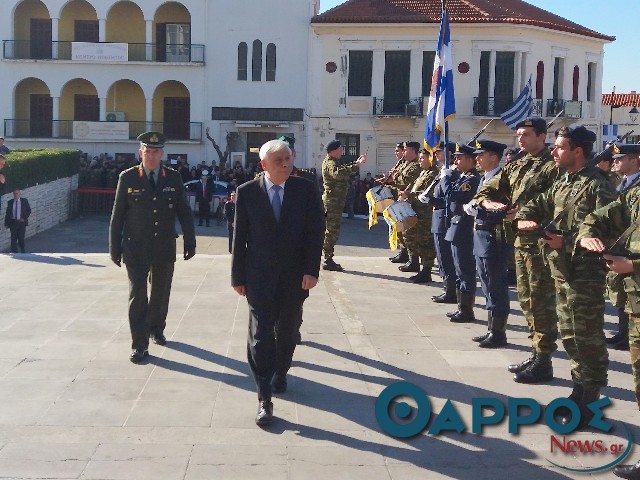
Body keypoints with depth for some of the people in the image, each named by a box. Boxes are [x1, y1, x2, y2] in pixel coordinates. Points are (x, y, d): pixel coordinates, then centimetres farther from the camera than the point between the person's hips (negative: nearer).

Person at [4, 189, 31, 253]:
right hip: (13, 222, 1)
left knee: (21, 238, -1)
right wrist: (6, 223, 1)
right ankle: (14, 252, 11)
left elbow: (29, 210, 7)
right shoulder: (10, 202, 4)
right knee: (13, 239, 2)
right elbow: (7, 213, 7)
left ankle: (22, 251, 21)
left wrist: (24, 218, -5)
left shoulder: (24, 201, 2)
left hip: (21, 222, -1)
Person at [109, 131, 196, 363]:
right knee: (137, 296, -3)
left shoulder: (174, 178, 2)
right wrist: (115, 247, 0)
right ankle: (140, 346, 3)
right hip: (136, 248, -2)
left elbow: (184, 212, 5)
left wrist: (190, 241, -2)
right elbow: (117, 215, 1)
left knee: (161, 293, 16)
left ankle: (156, 328, 39)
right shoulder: (127, 178, -2)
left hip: (164, 248, 2)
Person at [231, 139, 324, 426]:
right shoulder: (247, 192, -3)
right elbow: (239, 237, 1)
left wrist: (311, 270, -11)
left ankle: (280, 373, 39)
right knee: (260, 335, -4)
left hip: (295, 276, 1)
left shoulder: (305, 189, -2)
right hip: (259, 276, -1)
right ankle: (264, 398, 0)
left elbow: (316, 232, -3)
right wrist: (238, 276, 1)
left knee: (287, 332, 14)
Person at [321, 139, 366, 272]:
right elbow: (338, 173, -37)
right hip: (333, 201, -11)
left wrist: (355, 163, 18)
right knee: (332, 230, -7)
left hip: (334, 201, 11)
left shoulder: (332, 161, 17)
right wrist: (357, 165, -39)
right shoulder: (330, 163, -16)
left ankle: (328, 259, 19)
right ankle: (328, 261, -5)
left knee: (331, 230, 13)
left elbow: (342, 168, 31)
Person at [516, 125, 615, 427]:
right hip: (562, 267, 9)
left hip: (585, 270, -9)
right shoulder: (562, 183, 14)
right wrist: (525, 218, -6)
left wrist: (567, 241, -22)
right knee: (569, 332, 15)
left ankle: (589, 400, 7)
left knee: (587, 334, -2)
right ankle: (580, 387, 28)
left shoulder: (597, 185, -12)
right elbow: (538, 204, 17)